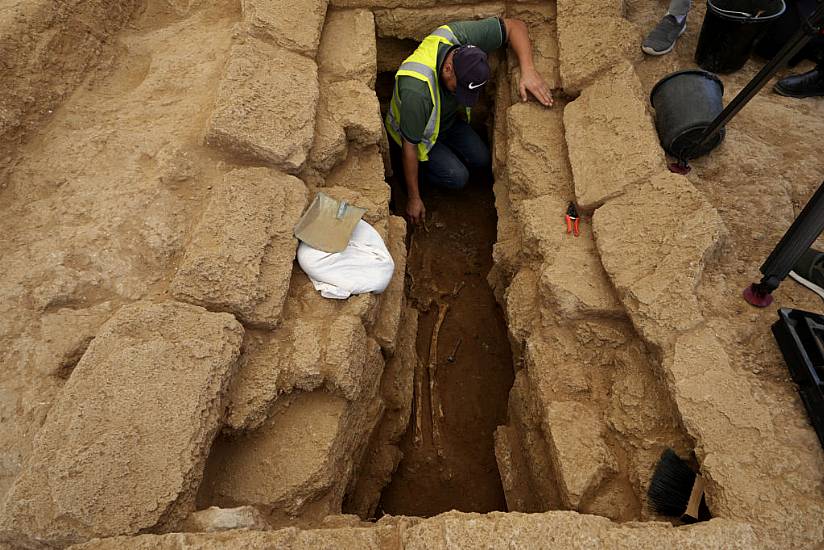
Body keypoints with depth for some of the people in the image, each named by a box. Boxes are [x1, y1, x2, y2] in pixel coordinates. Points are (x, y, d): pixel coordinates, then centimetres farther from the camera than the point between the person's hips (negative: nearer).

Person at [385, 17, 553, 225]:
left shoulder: (458, 36, -31)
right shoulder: (417, 91, -44)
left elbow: (515, 26, -22)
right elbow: (409, 147, -32)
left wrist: (528, 70, -40)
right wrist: (414, 198, -23)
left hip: (448, 118, 6)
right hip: (417, 130, -6)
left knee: (482, 160, 0)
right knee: (458, 177, -17)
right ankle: (422, 166, 10)